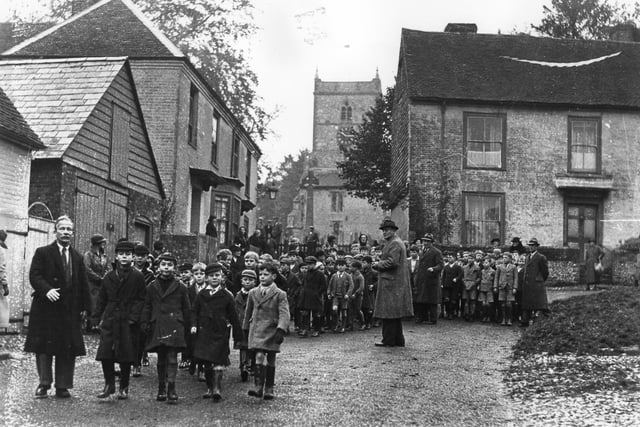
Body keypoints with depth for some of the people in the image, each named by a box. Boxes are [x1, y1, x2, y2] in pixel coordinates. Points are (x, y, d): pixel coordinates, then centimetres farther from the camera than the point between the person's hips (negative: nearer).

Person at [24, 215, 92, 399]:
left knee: (68, 349, 2)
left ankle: (62, 386, 8)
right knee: (44, 347, 0)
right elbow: (34, 276, -7)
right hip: (46, 308, -3)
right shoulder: (43, 253, 4)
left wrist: (85, 307, 8)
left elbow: (84, 284, 16)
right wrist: (46, 290, -24)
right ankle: (44, 383, 9)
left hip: (71, 311, 4)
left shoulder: (78, 257, 16)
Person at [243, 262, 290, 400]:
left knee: (271, 360, 7)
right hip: (257, 331, 1)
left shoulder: (280, 294, -3)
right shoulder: (253, 293, 7)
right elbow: (248, 312, 18)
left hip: (272, 331, -1)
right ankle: (258, 387, -18)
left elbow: (284, 314, -12)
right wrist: (245, 329, 20)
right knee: (259, 357, -15)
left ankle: (269, 389, 17)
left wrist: (281, 330, -26)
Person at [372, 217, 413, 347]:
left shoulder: (395, 244, -13)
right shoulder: (394, 242, 21)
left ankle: (389, 340, -4)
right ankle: (398, 340, 17)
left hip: (391, 282, -11)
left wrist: (378, 265, -9)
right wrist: (381, 262, 6)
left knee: (389, 312, -7)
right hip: (395, 283, 11)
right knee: (395, 313, 13)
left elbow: (392, 262, -21)